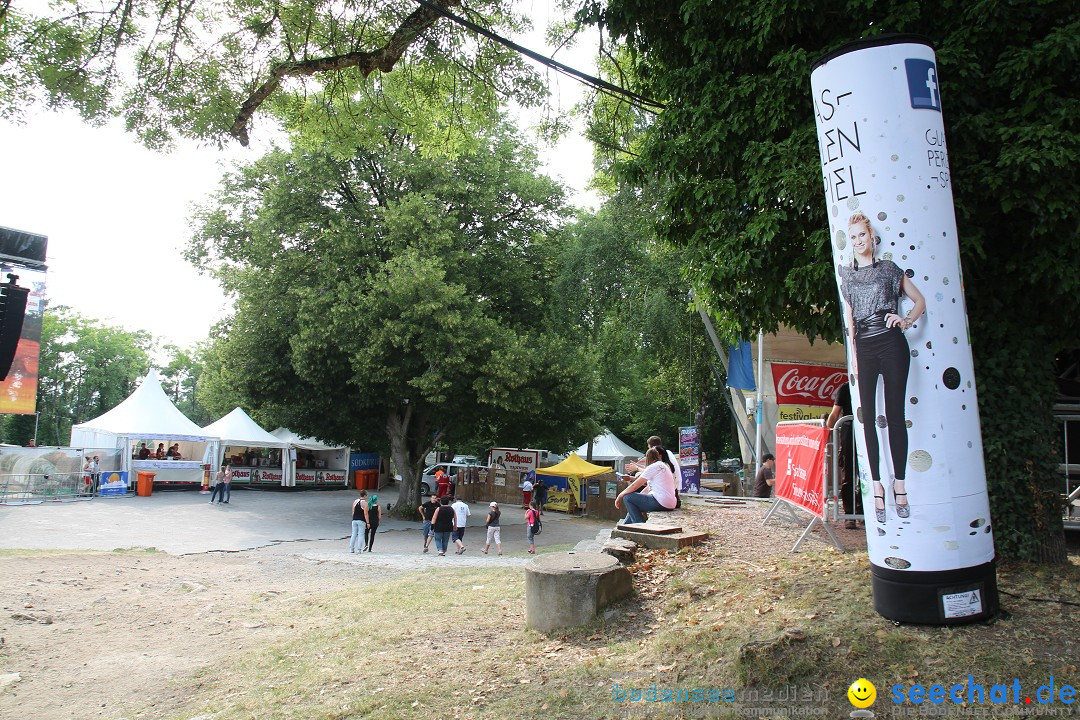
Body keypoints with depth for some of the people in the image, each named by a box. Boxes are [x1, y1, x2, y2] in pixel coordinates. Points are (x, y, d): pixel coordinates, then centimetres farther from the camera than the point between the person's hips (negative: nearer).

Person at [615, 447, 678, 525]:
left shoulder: (653, 467, -8)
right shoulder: (665, 466, 21)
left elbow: (635, 486, -7)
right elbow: (649, 488, 21)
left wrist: (619, 496, 4)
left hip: (661, 503, -10)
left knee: (627, 497, -5)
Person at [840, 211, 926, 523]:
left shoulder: (888, 268, 7)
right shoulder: (846, 273, 11)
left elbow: (920, 300, 14)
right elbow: (849, 316, 9)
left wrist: (907, 320, -5)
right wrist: (853, 355, 3)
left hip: (891, 345, -2)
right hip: (864, 348, 2)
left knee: (895, 415, 0)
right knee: (868, 418, 0)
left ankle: (900, 485, 7)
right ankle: (877, 488, 6)